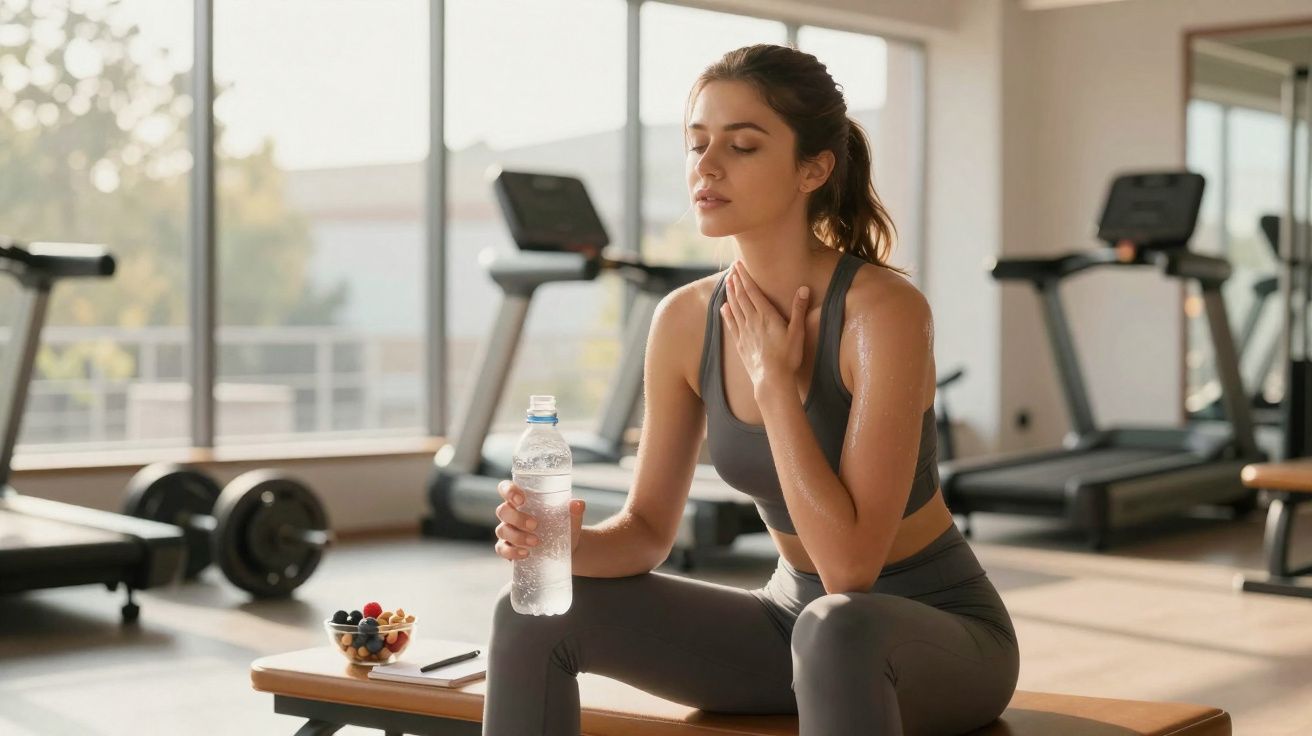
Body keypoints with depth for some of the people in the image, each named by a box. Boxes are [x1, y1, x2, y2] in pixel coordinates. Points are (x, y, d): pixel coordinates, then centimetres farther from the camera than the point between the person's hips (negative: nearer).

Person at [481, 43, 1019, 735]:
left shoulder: (883, 309, -24)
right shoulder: (685, 320, -6)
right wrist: (570, 543, -20)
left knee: (833, 628, -40)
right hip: (795, 618, 6)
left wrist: (774, 379, -24)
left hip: (942, 628, -5)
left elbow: (851, 565, -29)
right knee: (534, 616, -8)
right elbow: (649, 529, 1)